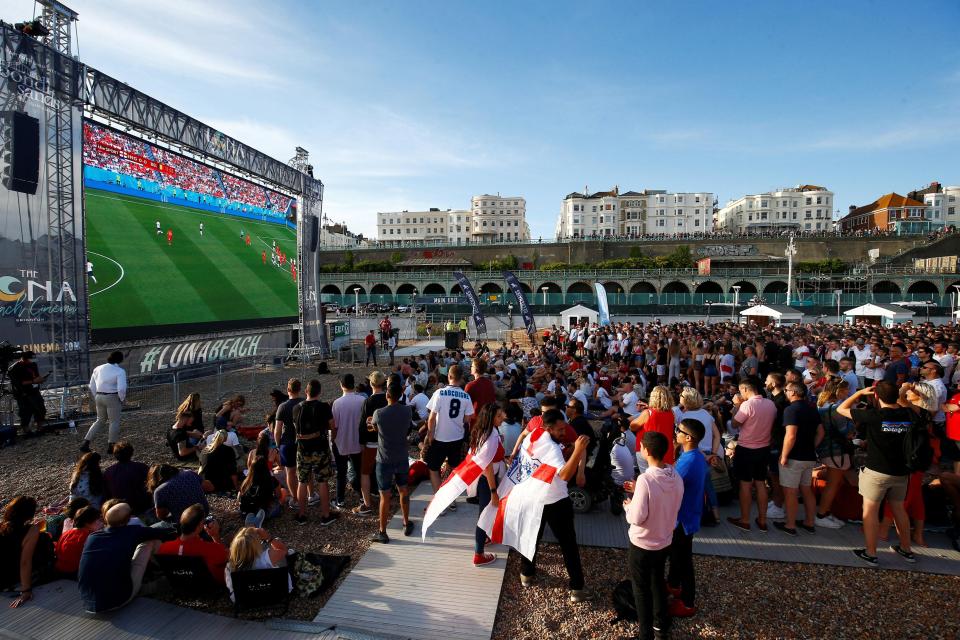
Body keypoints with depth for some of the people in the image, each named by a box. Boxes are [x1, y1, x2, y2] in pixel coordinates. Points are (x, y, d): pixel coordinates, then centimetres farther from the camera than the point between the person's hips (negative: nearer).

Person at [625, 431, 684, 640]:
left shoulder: (646, 479, -30)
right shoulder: (676, 476, -9)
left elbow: (637, 517, -25)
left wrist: (628, 505, -6)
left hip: (642, 546, -7)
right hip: (665, 542, 7)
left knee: (642, 590, 13)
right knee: (658, 582, 27)